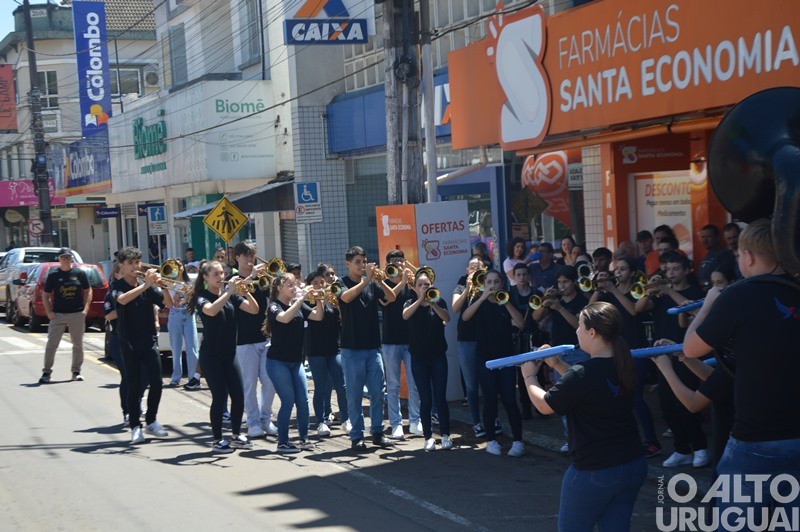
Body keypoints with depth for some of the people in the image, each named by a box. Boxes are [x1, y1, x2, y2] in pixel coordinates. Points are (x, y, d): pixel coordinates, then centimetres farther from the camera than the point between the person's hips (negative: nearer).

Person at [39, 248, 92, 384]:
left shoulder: (80, 273, 4)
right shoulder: (53, 275, 3)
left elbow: (88, 291, 8)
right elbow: (46, 295, 6)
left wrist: (86, 308, -3)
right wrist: (49, 312, -5)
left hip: (77, 314, 1)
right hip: (58, 315, -1)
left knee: (78, 344, 7)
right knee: (51, 344, -4)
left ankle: (76, 371, 18)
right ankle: (46, 372, 2)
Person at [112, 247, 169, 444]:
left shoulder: (148, 286, 7)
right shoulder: (117, 286, -4)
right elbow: (122, 299, -27)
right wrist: (145, 285, -33)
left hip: (149, 341, 3)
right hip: (129, 343, -3)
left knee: (156, 383, 1)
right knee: (134, 385, -3)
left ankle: (151, 422, 17)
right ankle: (135, 426, 3)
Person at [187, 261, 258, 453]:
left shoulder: (231, 295, 8)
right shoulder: (202, 297, -8)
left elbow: (254, 310, -1)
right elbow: (211, 310, -31)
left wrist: (246, 293, -18)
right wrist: (229, 292, -31)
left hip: (229, 353, 5)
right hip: (211, 355, -5)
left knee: (238, 395, 4)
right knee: (220, 397, -6)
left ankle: (236, 435, 20)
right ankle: (217, 440, 5)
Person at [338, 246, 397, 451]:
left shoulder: (372, 284, 9)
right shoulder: (342, 284, -2)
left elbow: (391, 297, -4)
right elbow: (346, 297, -24)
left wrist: (379, 279, -19)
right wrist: (366, 280, -29)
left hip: (372, 347, 4)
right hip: (352, 349, -4)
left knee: (377, 392, 5)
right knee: (354, 394, 0)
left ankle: (377, 432, 16)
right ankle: (357, 436, 6)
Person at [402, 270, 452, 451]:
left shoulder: (438, 301, 4)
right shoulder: (411, 303, 4)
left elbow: (446, 318, -16)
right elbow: (405, 315, -19)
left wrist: (432, 303, -28)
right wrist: (420, 300, -28)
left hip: (438, 356, 0)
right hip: (419, 358, 0)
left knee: (440, 398, -2)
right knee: (425, 400, 0)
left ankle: (445, 435, 7)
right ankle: (428, 437, 7)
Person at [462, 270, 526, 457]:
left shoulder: (507, 302, 6)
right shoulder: (479, 301, 4)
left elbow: (521, 324, -12)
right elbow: (465, 317, -18)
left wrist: (505, 302, -22)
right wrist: (483, 297, -28)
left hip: (506, 357, 0)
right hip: (486, 357, 0)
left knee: (509, 400, -7)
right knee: (490, 399, -2)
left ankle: (518, 441, -2)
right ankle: (491, 440, 10)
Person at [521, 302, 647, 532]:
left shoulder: (583, 374, -23)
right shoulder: (624, 366, 0)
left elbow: (544, 405, -9)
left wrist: (529, 376, 9)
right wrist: (558, 364, 13)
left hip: (594, 471, -7)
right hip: (633, 465, 7)